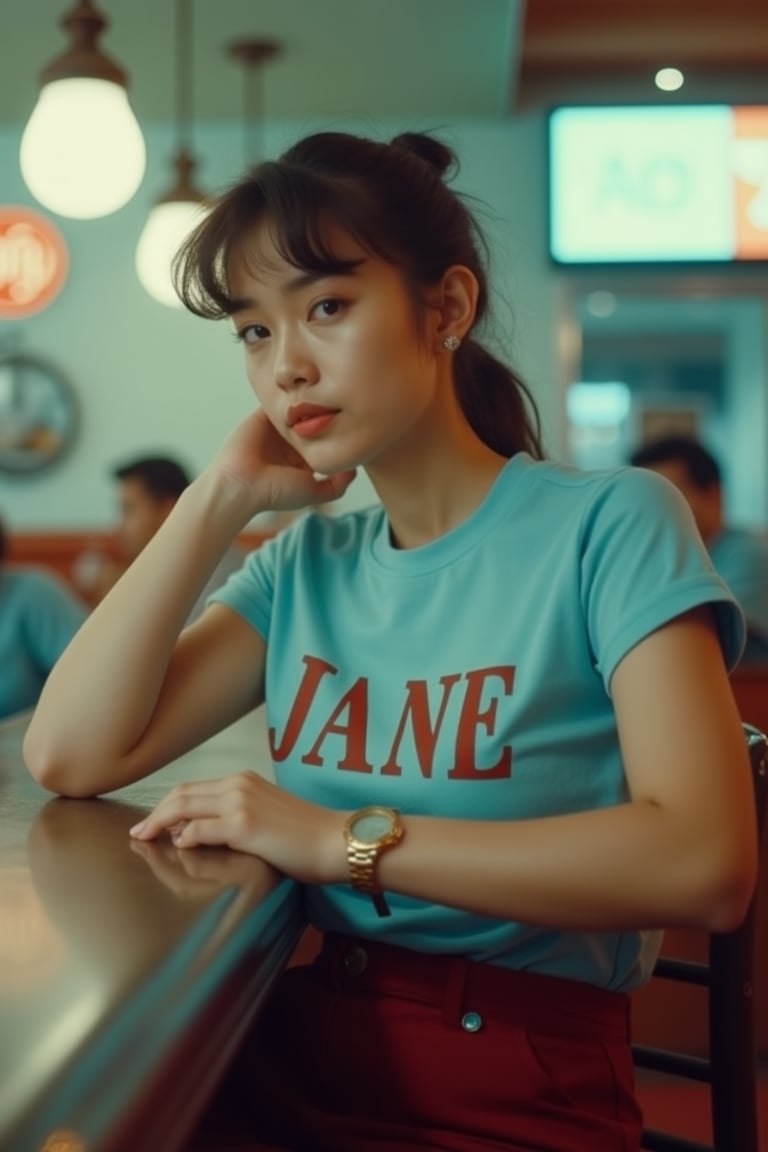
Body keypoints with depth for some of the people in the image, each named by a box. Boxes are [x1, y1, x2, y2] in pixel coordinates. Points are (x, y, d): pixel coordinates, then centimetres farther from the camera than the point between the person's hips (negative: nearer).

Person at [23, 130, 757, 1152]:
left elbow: (707, 863, -20)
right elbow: (69, 754, 0)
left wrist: (345, 838, -19)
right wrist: (224, 495, 0)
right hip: (296, 1057, 5)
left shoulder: (607, 523, -8)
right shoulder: (308, 562, 9)